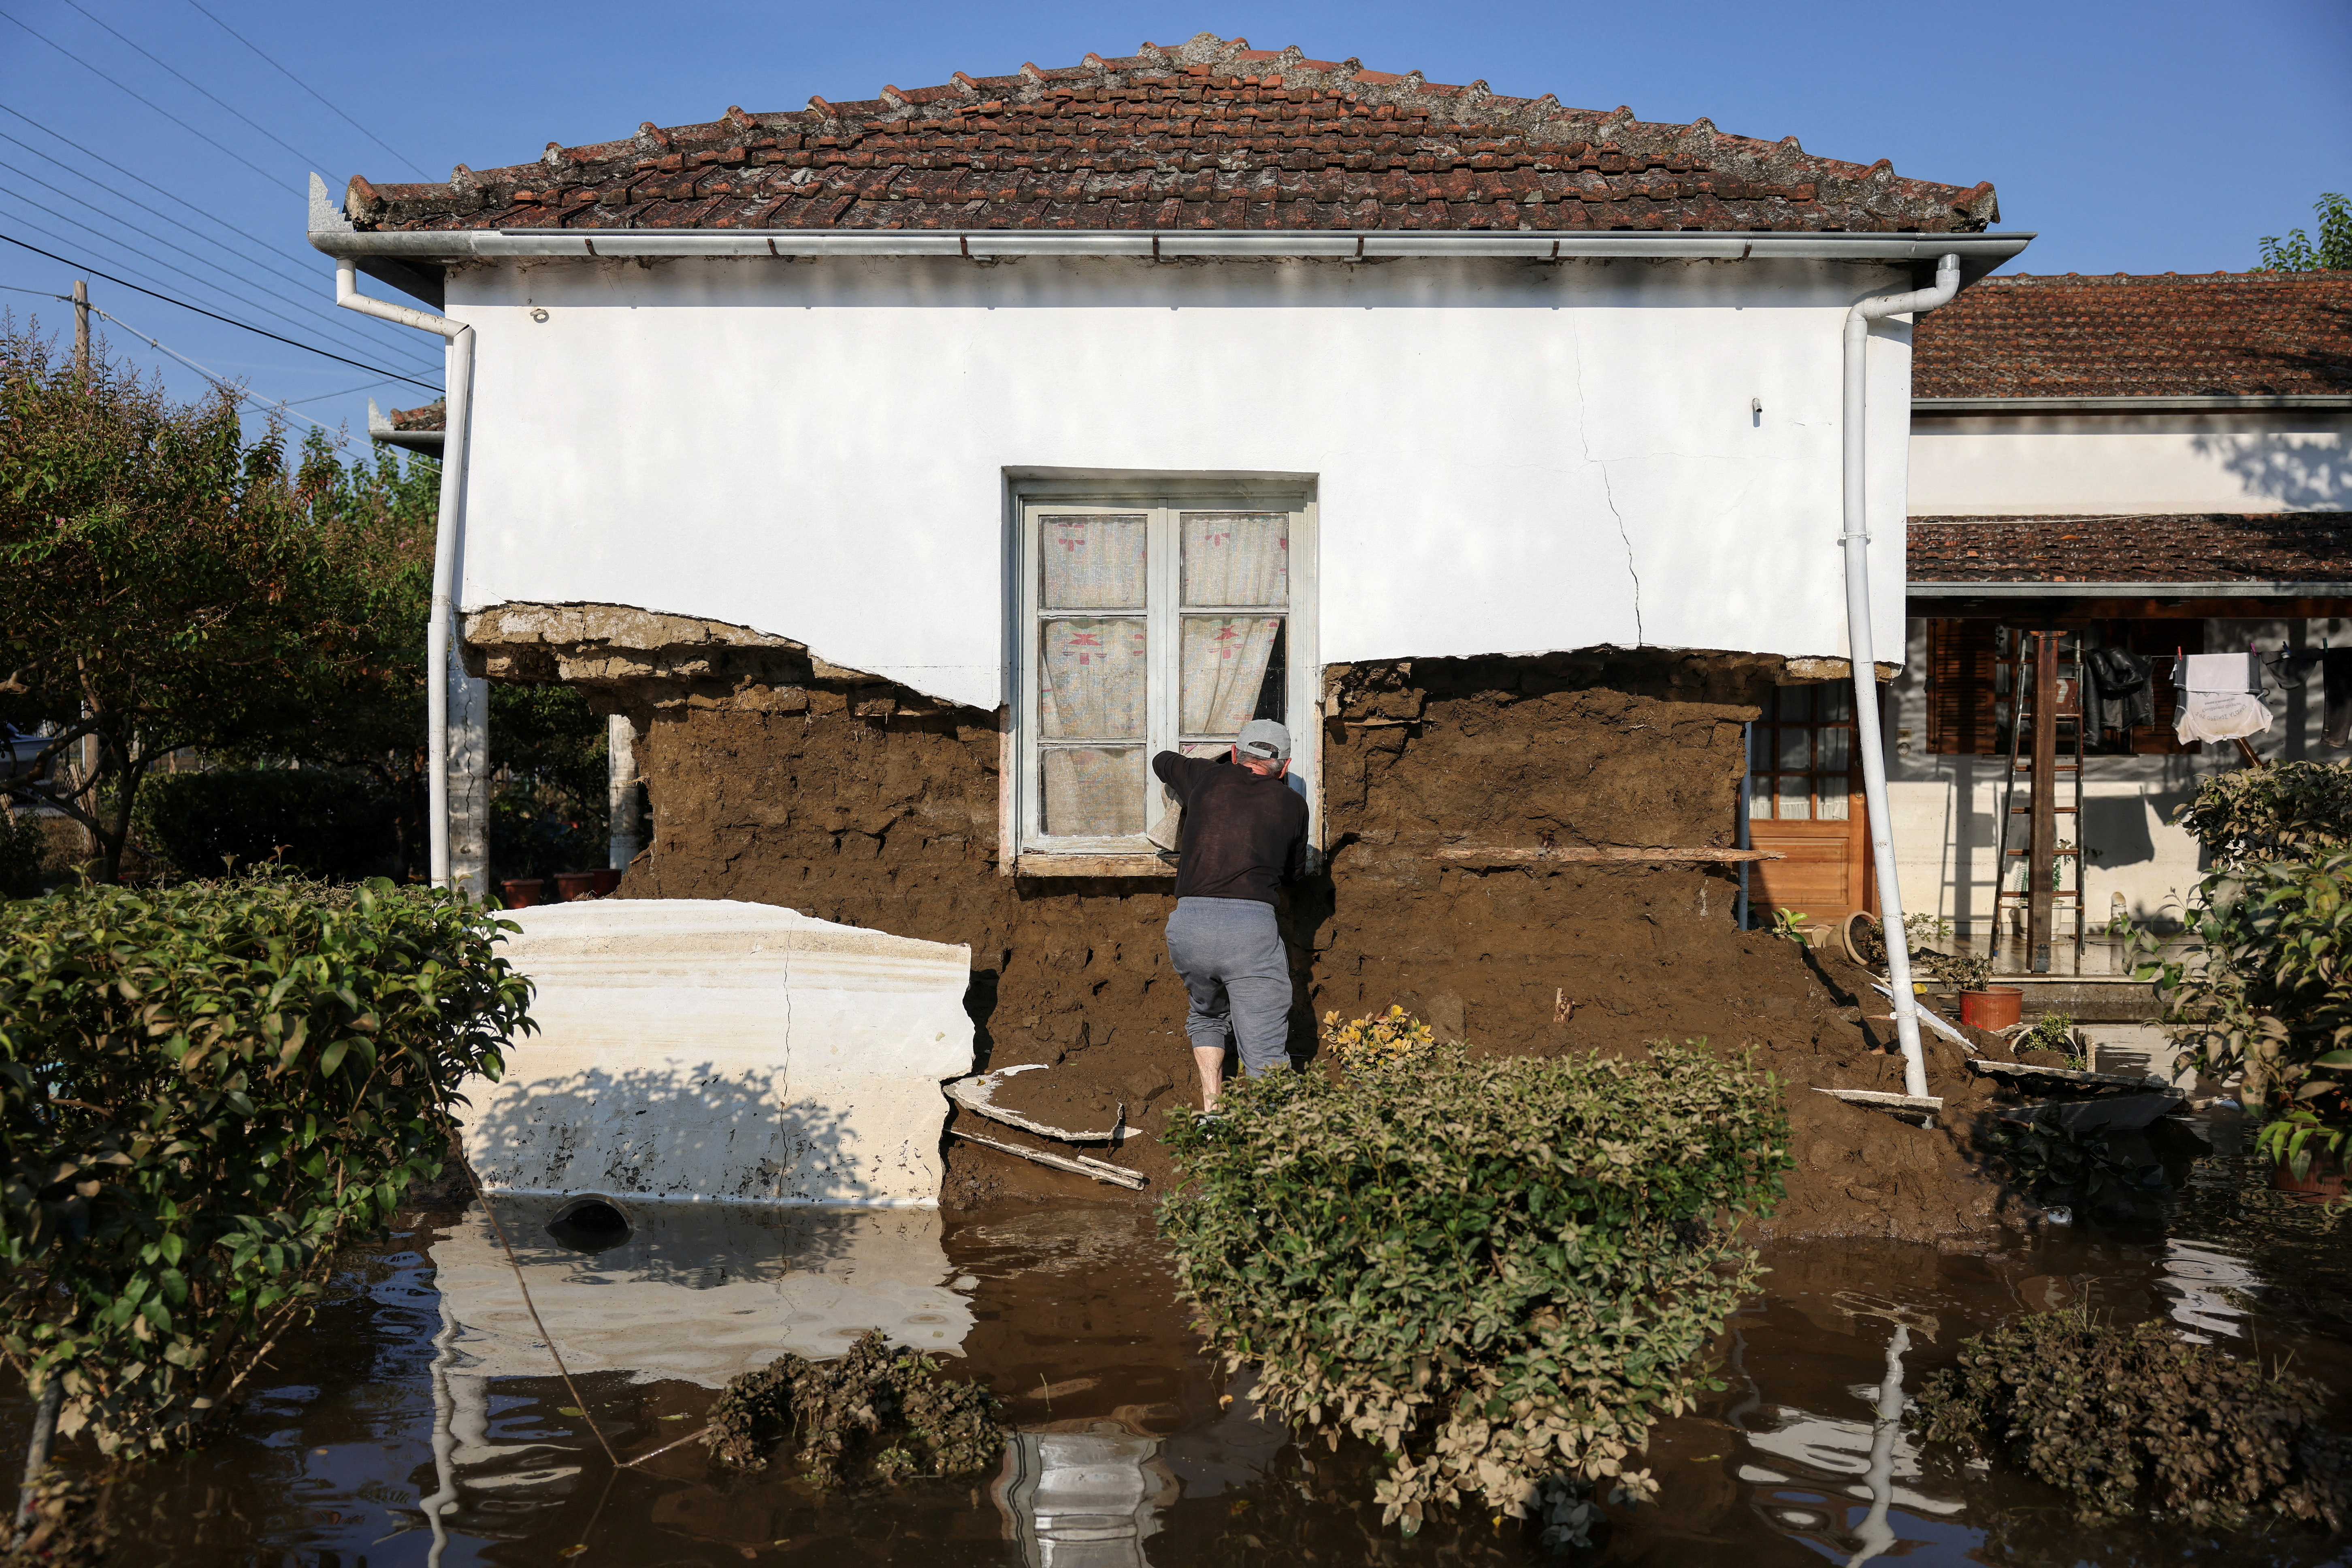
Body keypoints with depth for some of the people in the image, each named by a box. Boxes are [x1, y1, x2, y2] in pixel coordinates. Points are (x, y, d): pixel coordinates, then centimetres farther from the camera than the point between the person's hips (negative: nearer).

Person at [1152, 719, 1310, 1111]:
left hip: (1187, 924, 2)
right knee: (1266, 1058, -3)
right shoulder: (1292, 804, 16)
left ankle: (1211, 1114, 18)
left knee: (1207, 1017, 30)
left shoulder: (1208, 776, 19)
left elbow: (1162, 761, 43)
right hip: (1252, 925, -2)